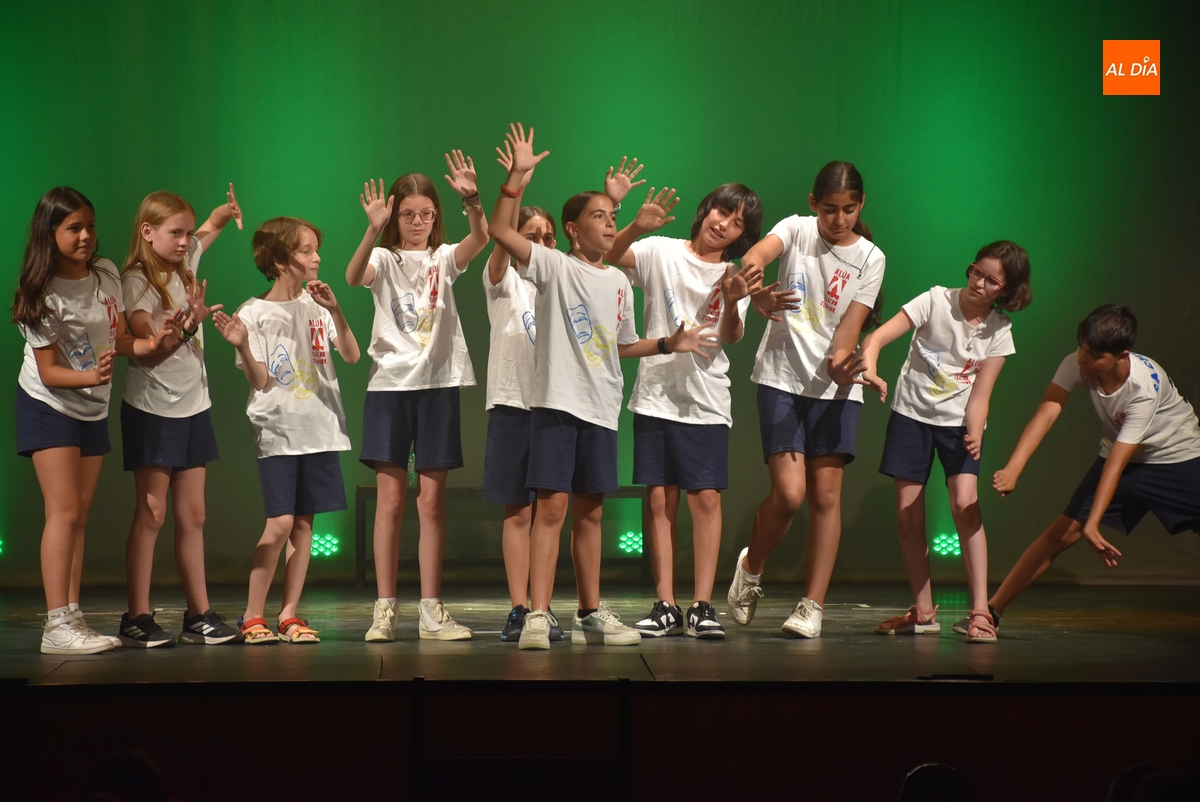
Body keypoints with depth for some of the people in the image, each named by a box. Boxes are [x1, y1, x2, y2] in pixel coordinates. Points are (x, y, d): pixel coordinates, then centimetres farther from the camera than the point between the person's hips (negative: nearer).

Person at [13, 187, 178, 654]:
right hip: (49, 405, -6)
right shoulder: (43, 294, -17)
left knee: (79, 514, 7)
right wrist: (93, 375, -33)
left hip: (93, 407, 6)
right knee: (64, 511, -14)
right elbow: (48, 371, -17)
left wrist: (151, 342, -15)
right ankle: (57, 626, -15)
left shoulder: (106, 273, -1)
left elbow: (119, 339, 5)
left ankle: (73, 619, 9)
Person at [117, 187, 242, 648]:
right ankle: (137, 619, 0)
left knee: (192, 516, 8)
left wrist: (227, 212, 6)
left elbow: (210, 227, 27)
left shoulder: (185, 264, 9)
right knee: (151, 515, -5)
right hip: (152, 409, -7)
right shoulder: (136, 281, -10)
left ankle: (199, 616, 11)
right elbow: (148, 348, -17)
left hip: (193, 406, 7)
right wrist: (190, 323, -29)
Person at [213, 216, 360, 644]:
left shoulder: (316, 305, 7)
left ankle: (289, 615, 12)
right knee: (280, 523, -11)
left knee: (304, 523, 5)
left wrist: (335, 310, -14)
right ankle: (252, 616, 0)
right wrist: (242, 346, -25)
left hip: (319, 428, 4)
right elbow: (260, 381, -8)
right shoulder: (254, 313, -4)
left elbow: (352, 356, -2)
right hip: (277, 431, -4)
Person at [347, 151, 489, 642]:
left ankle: (430, 611, 6)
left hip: (438, 384, 1)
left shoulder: (443, 259, 6)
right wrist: (373, 231, -37)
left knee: (432, 500, 3)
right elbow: (354, 277, -21)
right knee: (390, 499, 0)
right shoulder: (384, 260, 2)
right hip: (390, 384, -1)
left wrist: (473, 200, -35)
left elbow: (481, 239, -15)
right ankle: (384, 609, 5)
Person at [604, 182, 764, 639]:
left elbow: (730, 337, -10)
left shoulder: (735, 278, 6)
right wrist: (636, 227, -29)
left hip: (706, 399, 1)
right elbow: (605, 257, -12)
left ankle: (702, 607, -1)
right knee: (660, 499, 0)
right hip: (656, 393, 0)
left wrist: (733, 302, -31)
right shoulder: (662, 253, 4)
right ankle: (666, 607, 4)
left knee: (706, 498, -5)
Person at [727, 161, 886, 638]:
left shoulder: (870, 258, 3)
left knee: (826, 495, -3)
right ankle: (751, 568, 17)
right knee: (789, 493, -11)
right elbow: (753, 258, -23)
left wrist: (842, 358, -29)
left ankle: (812, 605, 5)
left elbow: (851, 324, -6)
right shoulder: (796, 230, -1)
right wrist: (760, 297, -45)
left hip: (835, 386, 2)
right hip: (781, 378, -2)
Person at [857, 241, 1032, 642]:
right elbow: (877, 336, -20)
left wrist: (975, 433, -27)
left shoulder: (999, 331, -4)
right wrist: (870, 369, -41)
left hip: (958, 421, 0)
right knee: (908, 516, 1)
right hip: (911, 414, 0)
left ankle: (980, 612, -18)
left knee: (965, 504, -20)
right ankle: (923, 612, 15)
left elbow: (980, 393, -8)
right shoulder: (937, 301, -10)